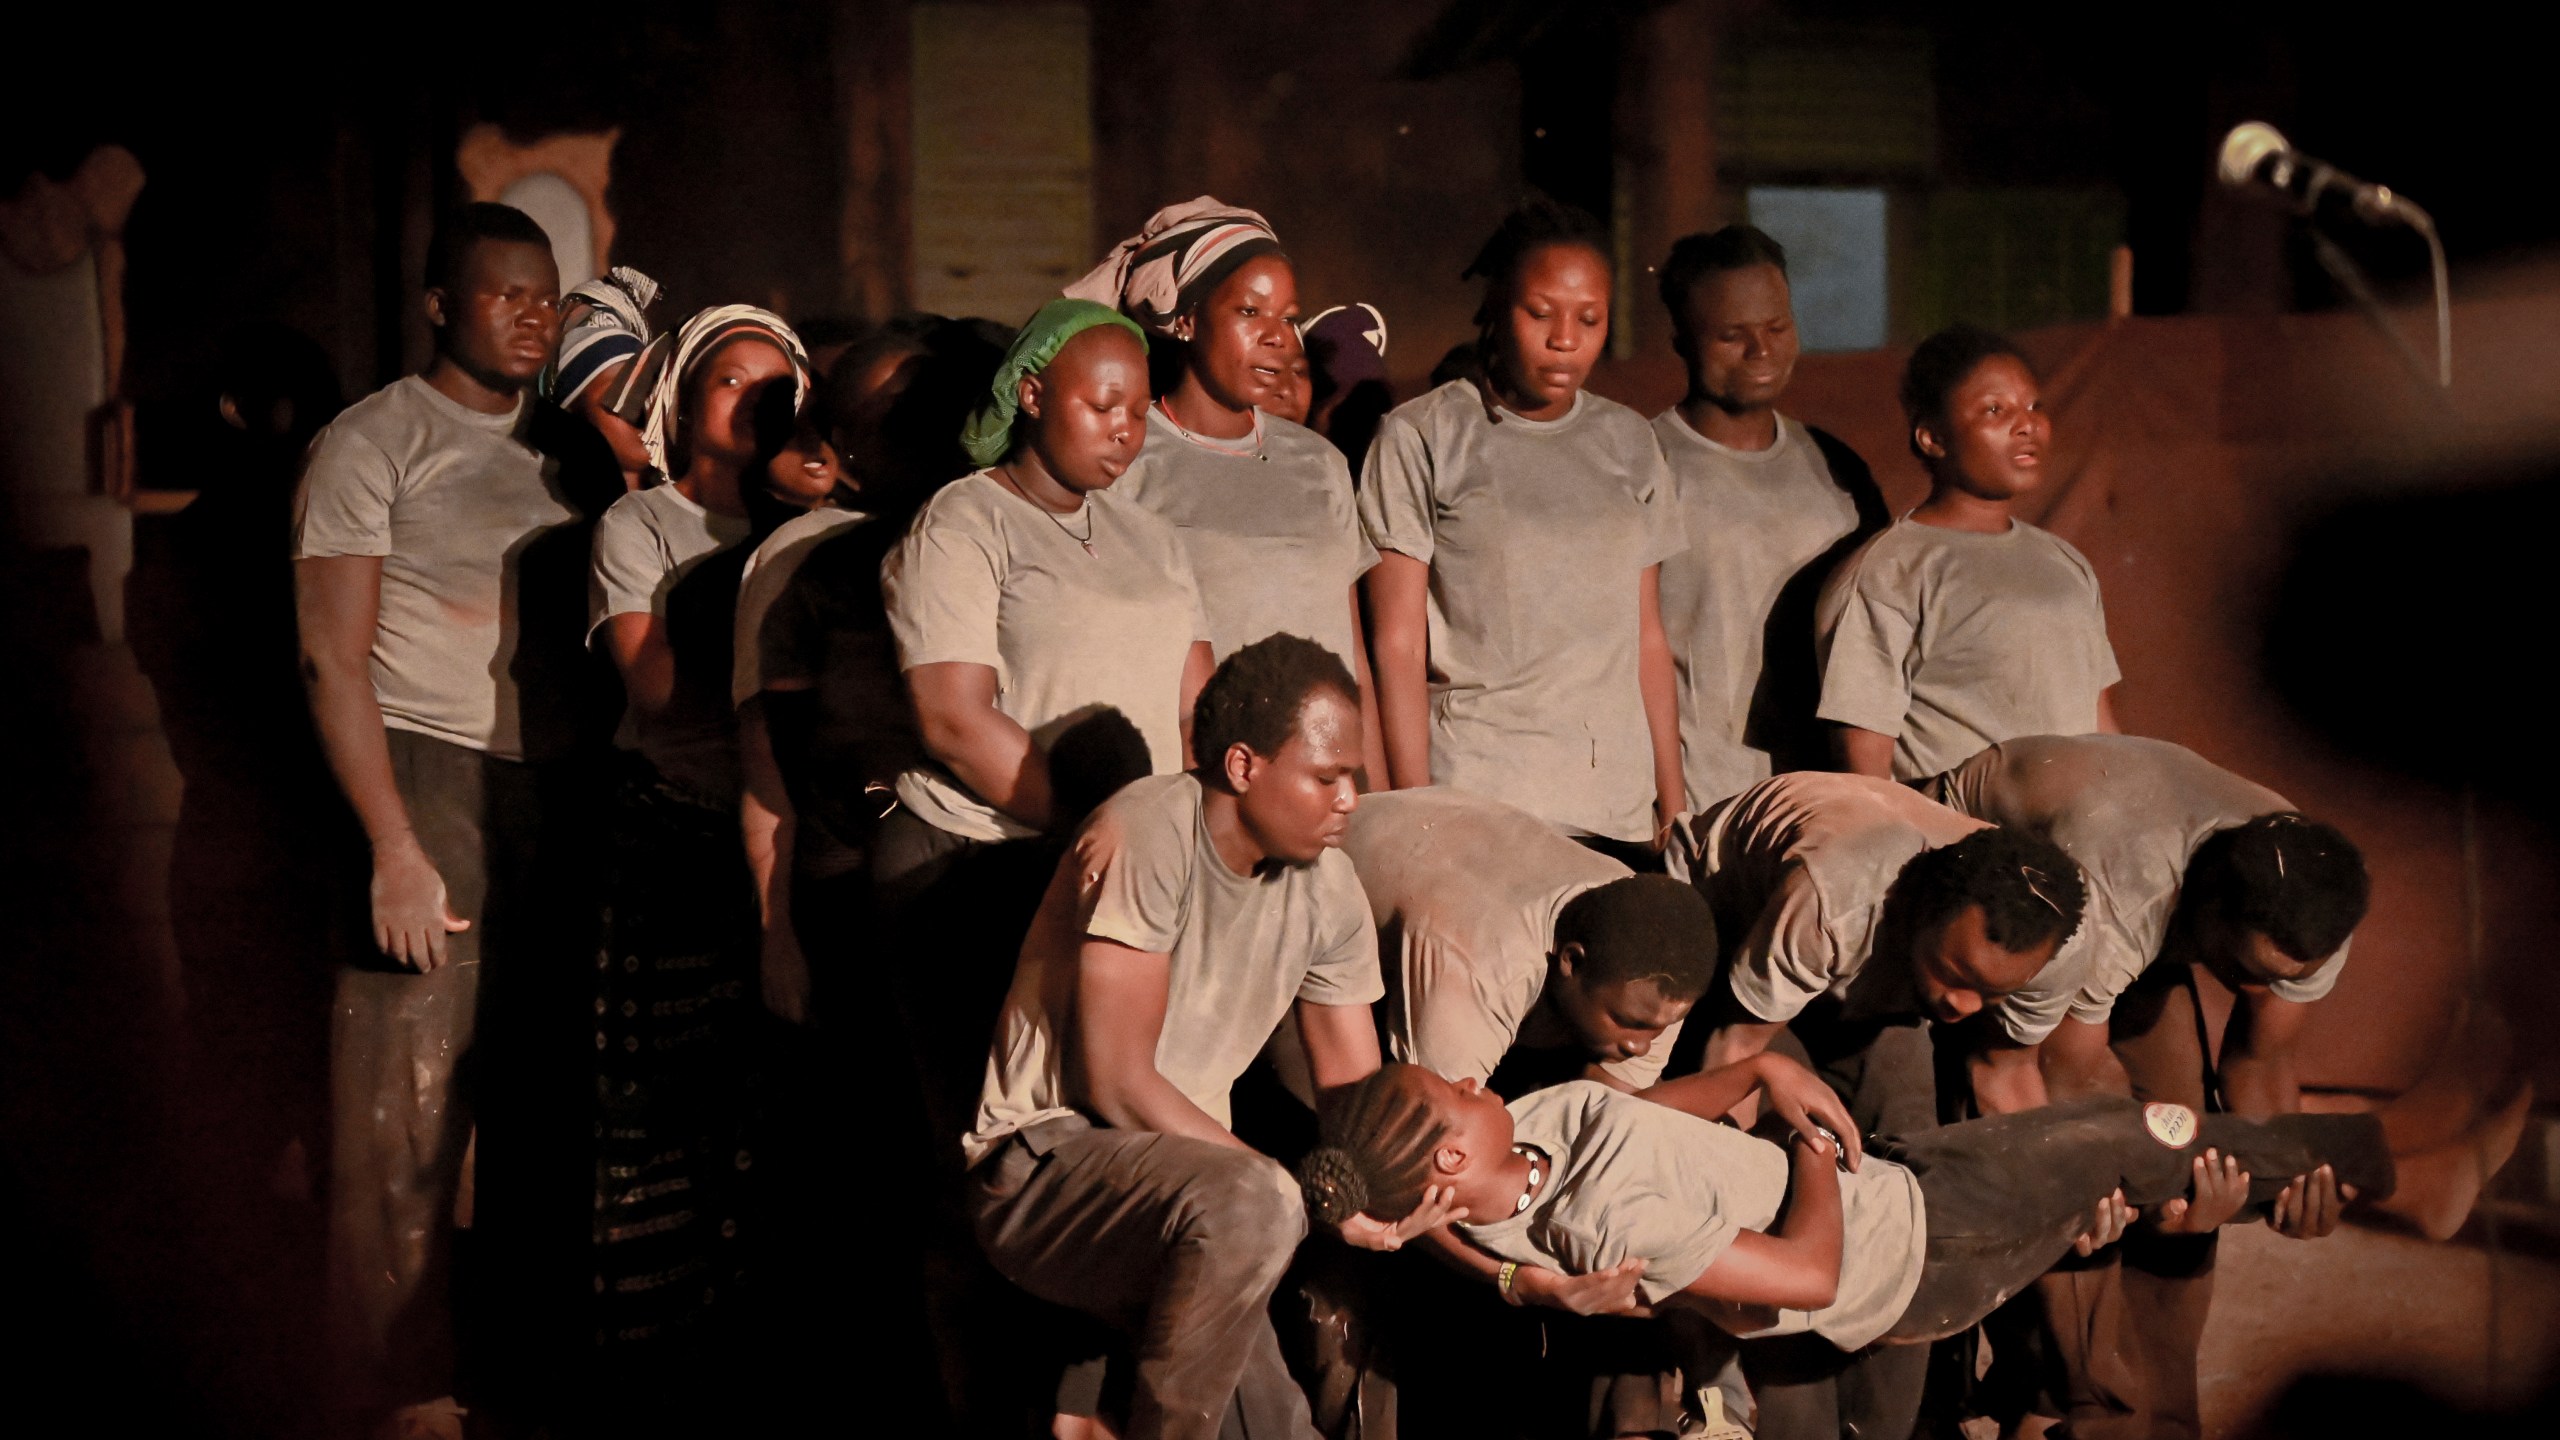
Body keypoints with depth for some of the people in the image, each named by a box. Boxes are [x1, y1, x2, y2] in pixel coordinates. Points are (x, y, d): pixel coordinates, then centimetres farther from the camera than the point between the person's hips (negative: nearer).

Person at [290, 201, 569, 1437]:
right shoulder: (373, 442, -1)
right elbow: (333, 661, -7)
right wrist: (396, 850, -15)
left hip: (550, 792, 5)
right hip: (426, 778, -5)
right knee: (409, 1100, -4)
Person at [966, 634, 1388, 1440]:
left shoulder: (1327, 889, 3)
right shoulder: (1148, 837, -19)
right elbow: (1117, 1084, -20)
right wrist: (1311, 1195, -23)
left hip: (1184, 1173, 7)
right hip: (1044, 1164, -6)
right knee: (1249, 1204, -35)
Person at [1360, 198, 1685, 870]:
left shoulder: (1628, 443, 15)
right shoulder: (1421, 439, 1)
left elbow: (1648, 639, 17)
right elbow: (1397, 645, -2)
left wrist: (1673, 808, 11)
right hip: (1474, 808, -4)